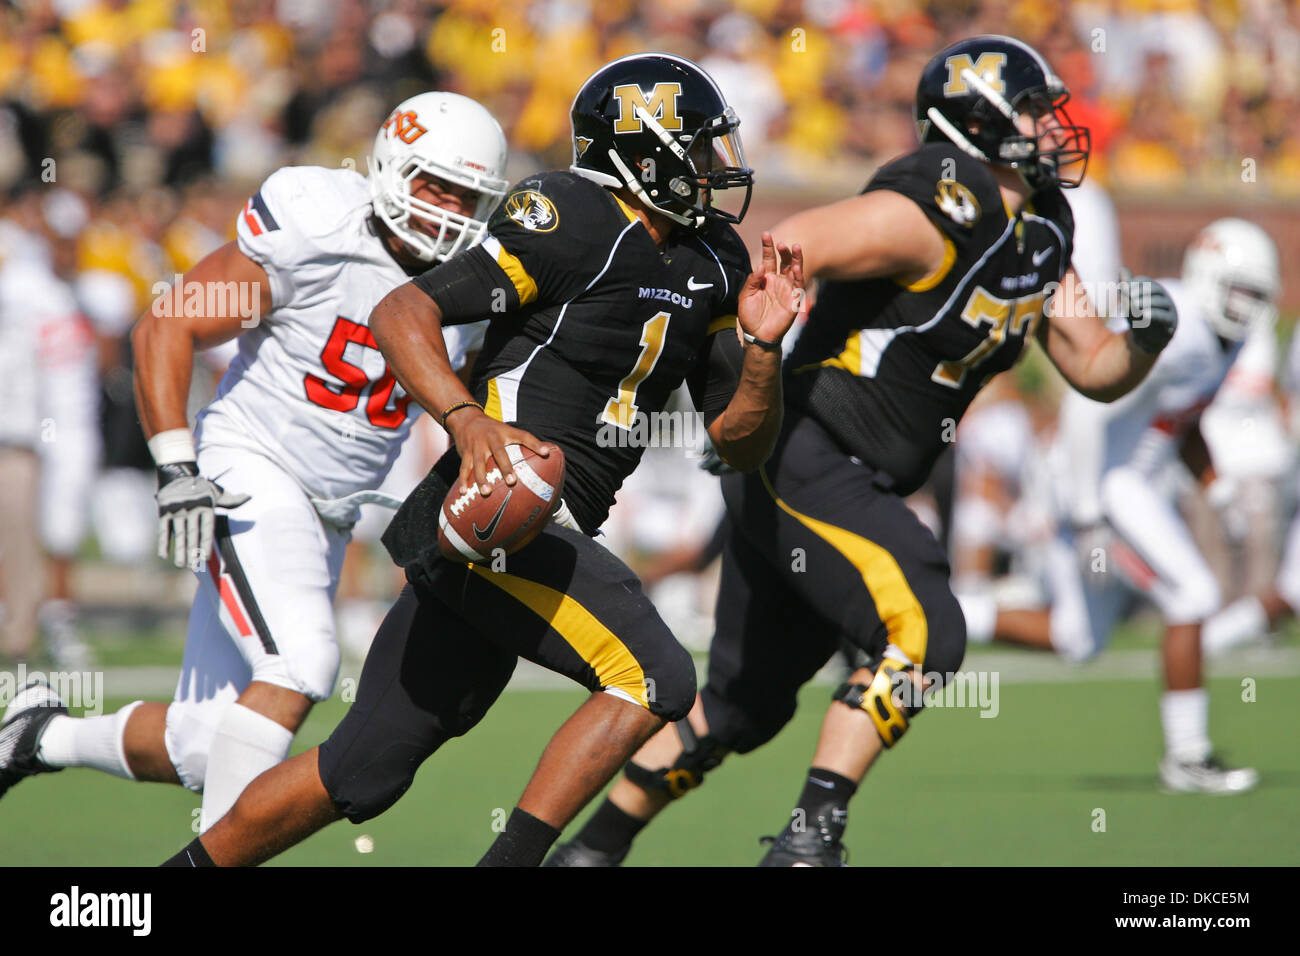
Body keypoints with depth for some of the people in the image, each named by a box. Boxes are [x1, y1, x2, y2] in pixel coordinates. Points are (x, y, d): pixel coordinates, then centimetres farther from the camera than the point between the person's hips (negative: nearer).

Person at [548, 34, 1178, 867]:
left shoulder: (1040, 238, 10)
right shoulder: (935, 214, -18)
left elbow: (1097, 373, 15)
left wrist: (1144, 340, -6)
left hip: (848, 485, 9)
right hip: (800, 462, -9)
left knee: (745, 705, 15)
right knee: (922, 633, -22)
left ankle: (594, 847, 26)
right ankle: (811, 836, -18)